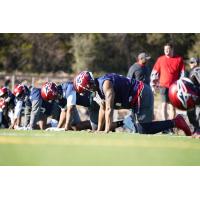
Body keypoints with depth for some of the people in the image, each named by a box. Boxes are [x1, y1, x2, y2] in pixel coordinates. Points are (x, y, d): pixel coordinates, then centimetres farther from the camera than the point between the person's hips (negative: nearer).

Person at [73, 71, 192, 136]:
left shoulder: (105, 84, -21)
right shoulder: (98, 88, 9)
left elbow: (109, 109, -25)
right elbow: (103, 109, 18)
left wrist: (106, 131, -25)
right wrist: (99, 130, 18)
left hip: (142, 94, -10)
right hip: (136, 98, 10)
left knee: (144, 129, -14)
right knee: (136, 128, 13)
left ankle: (175, 123, -8)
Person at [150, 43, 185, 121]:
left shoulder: (179, 59, 3)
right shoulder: (160, 59, 5)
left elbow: (182, 73, 5)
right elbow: (154, 72, 7)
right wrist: (153, 85, 3)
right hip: (163, 86, 0)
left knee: (172, 106, 6)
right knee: (164, 104, -5)